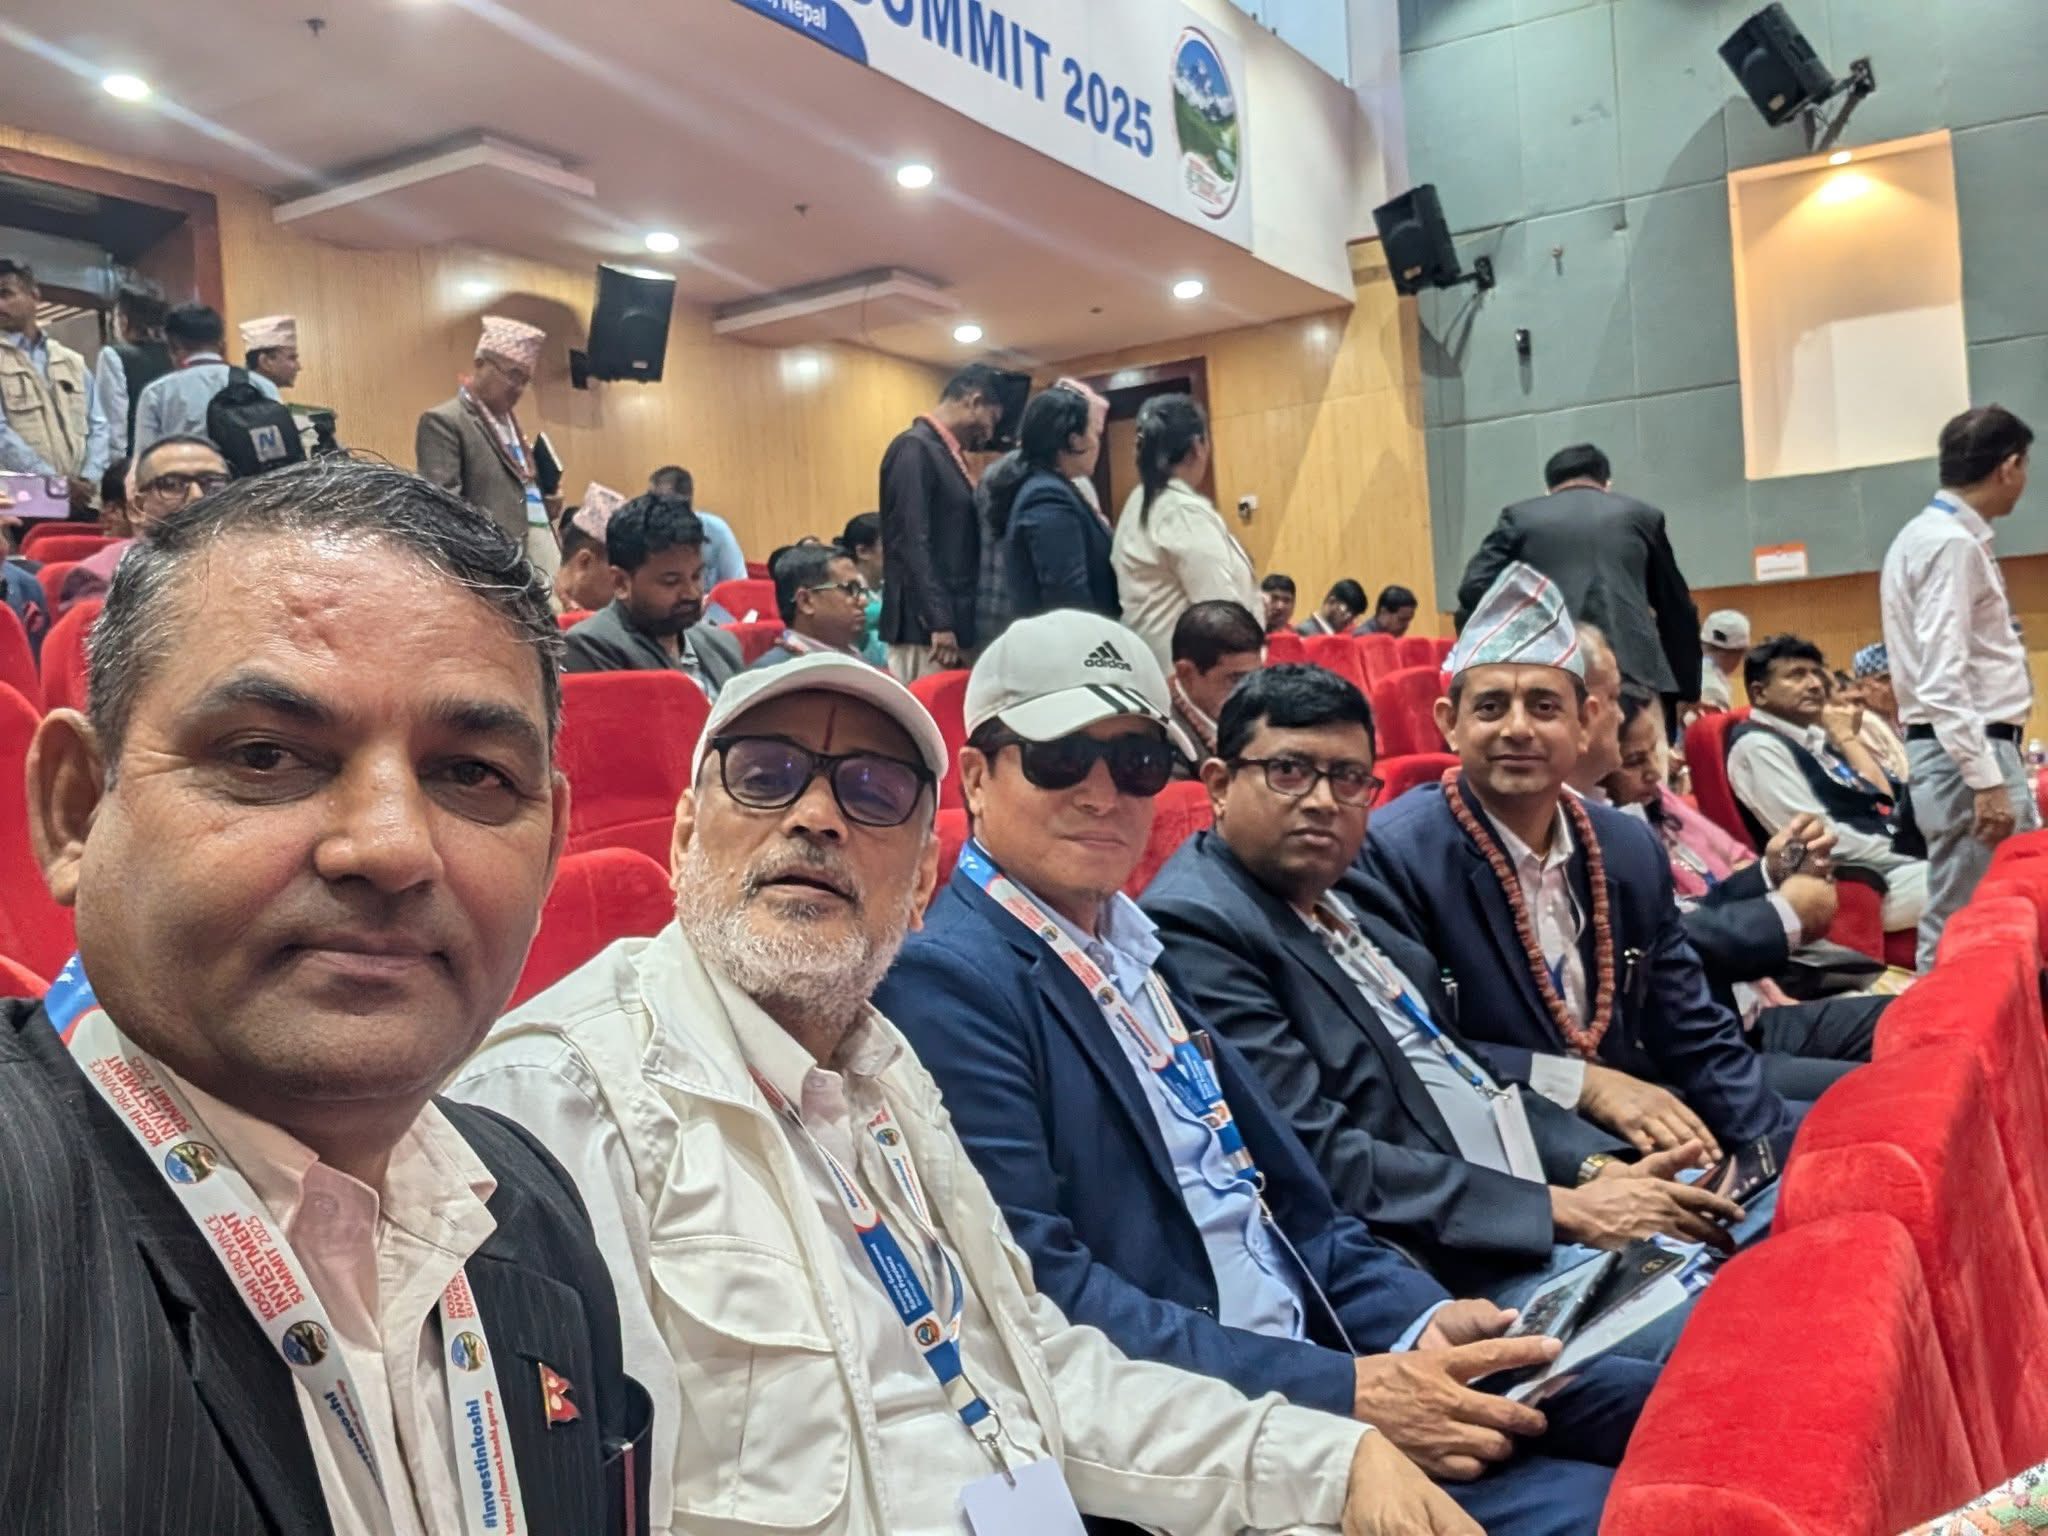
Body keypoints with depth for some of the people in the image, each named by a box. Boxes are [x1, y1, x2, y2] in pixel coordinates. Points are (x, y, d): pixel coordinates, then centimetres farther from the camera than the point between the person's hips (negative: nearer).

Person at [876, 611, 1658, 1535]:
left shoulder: (1131, 948, 15)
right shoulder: (944, 982, -13)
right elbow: (1046, 1300, -21)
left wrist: (1419, 1320, -2)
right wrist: (1344, 1394, -21)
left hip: (1319, 1362, 9)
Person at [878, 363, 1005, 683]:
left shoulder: (949, 452, 17)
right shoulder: (914, 448, -11)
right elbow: (912, 542, -19)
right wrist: (939, 624, -21)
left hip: (956, 624, 9)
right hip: (928, 629, -9)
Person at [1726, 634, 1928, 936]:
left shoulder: (1817, 738, 19)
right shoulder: (1758, 745, -8)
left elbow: (1885, 799, 15)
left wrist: (1846, 737, 12)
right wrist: (1907, 856, -14)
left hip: (1896, 863, 9)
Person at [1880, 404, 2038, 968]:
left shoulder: (1933, 535, 17)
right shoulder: (1952, 545, -15)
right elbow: (1944, 680, -23)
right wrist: (1985, 779, -25)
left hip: (1968, 747, 10)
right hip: (1968, 752, -10)